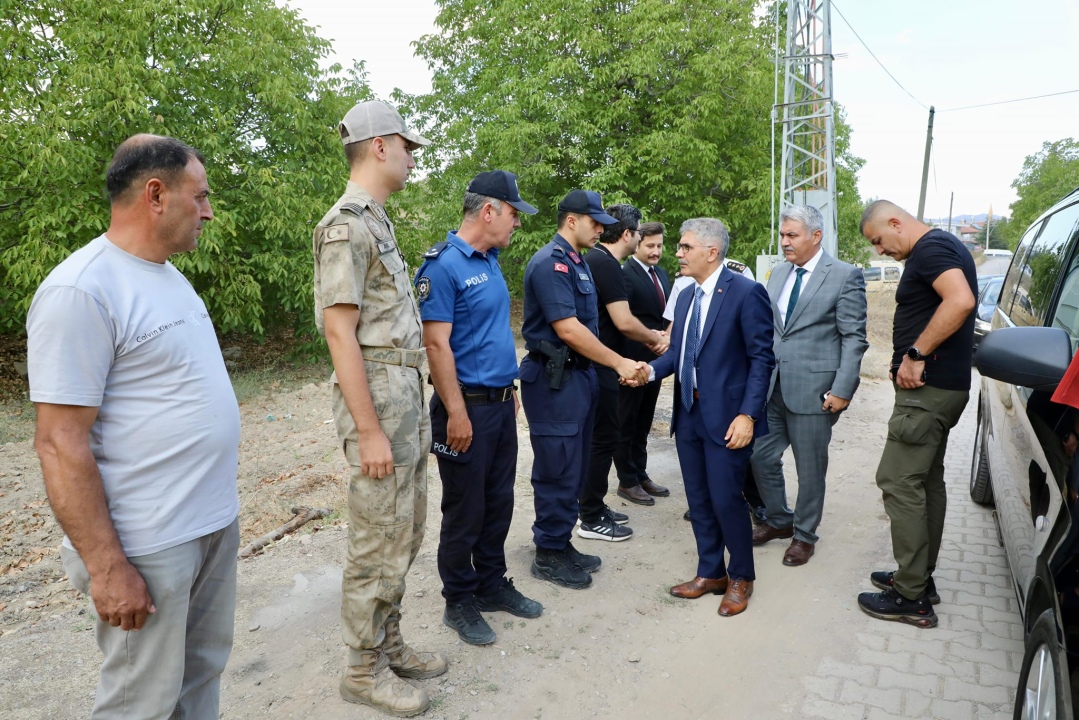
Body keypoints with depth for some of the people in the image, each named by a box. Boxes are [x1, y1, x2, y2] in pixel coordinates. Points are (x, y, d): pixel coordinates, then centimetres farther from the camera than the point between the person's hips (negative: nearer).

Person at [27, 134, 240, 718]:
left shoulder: (166, 273, 11)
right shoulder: (81, 291, -18)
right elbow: (61, 443, -19)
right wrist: (106, 566, -18)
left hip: (217, 521, 8)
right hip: (150, 547, -8)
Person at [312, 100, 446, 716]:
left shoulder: (377, 223, 17)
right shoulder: (346, 225, -12)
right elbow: (340, 333, -18)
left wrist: (415, 412, 18)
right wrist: (369, 431, -20)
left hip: (408, 399, 10)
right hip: (377, 399, -10)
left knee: (405, 533, 17)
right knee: (379, 545, 2)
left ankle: (390, 644, 32)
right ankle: (366, 670, 19)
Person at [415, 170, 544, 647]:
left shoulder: (491, 261, 12)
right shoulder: (443, 264, -15)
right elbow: (436, 344, -19)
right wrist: (456, 411, -20)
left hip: (501, 403, 8)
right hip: (468, 406, -8)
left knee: (499, 501, 17)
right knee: (465, 510, 4)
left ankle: (492, 584, 33)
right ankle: (459, 601, 21)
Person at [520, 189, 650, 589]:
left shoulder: (577, 263, 15)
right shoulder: (550, 262, -16)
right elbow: (567, 330, -22)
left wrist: (622, 365, 7)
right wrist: (619, 363, -15)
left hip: (578, 375, 10)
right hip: (554, 379, -10)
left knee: (575, 466, 15)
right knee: (558, 470, -2)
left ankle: (562, 544, 27)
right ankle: (548, 555, 13)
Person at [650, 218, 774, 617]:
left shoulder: (746, 293, -11)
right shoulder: (687, 296, 12)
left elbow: (762, 358, -13)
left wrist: (747, 415, -19)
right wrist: (650, 370, -7)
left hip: (726, 417, -7)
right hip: (688, 415, 7)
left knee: (726, 499, 0)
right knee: (698, 500, 14)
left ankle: (741, 577, 23)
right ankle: (710, 573, 31)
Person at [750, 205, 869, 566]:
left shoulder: (845, 275, -7)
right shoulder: (778, 273, 11)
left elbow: (854, 338, -9)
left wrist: (842, 390, -15)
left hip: (812, 389, -5)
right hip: (772, 386, 6)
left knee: (810, 467, 7)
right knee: (761, 456, 10)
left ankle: (804, 534, 26)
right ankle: (778, 519, 33)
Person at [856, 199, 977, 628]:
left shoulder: (930, 248, -14)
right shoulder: (941, 247, 18)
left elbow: (961, 301, -31)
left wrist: (916, 353, -24)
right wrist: (917, 353, 9)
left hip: (929, 389, -11)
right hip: (940, 387, 11)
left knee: (899, 482, -7)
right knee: (927, 481, 16)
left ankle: (911, 599, 0)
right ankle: (920, 577, 27)